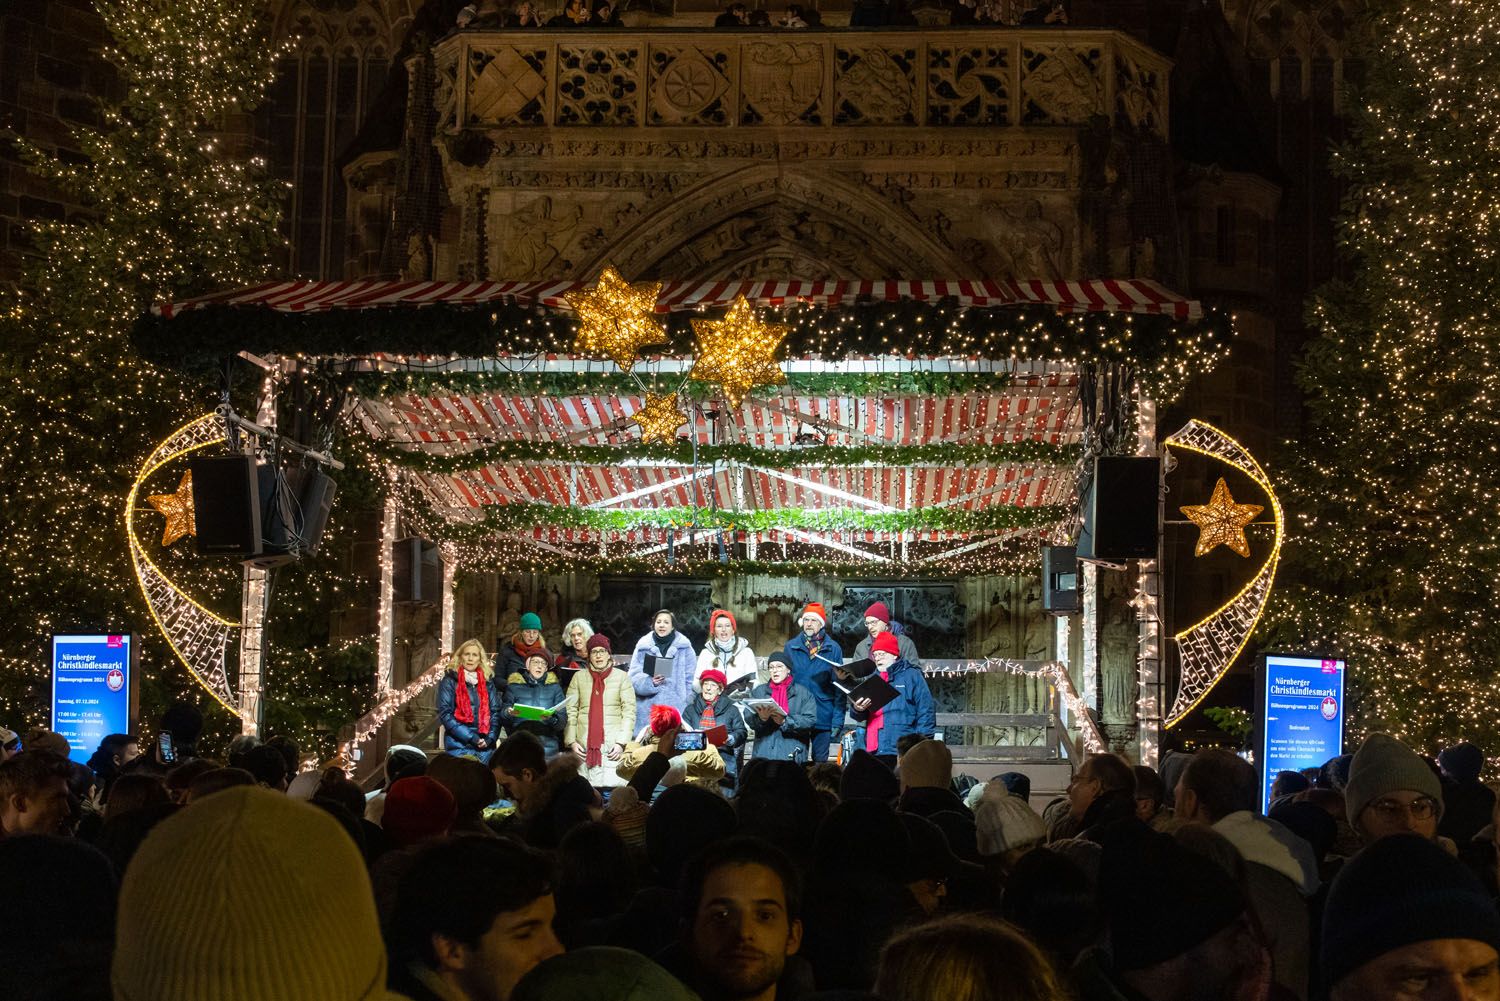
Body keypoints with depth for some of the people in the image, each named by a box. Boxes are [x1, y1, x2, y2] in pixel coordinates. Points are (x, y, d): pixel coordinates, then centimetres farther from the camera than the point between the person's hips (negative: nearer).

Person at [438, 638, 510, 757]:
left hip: (485, 746, 3)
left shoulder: (488, 682, 15)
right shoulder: (450, 681, 3)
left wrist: (490, 738, -8)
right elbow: (445, 713, -5)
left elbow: (496, 712, 10)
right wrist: (471, 737, -13)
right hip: (459, 745, -3)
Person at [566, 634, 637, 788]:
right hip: (584, 746, 2)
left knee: (612, 786, -13)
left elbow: (629, 712, 2)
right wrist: (572, 741, -2)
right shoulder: (579, 677, 12)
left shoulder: (621, 677, 7)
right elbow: (570, 711, 9)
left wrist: (621, 742, -7)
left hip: (612, 746, -2)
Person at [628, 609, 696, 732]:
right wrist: (650, 682, -16)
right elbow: (634, 676, 4)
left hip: (676, 707, -1)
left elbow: (691, 678, 8)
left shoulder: (684, 647, 7)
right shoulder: (643, 646, 9)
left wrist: (689, 706, 1)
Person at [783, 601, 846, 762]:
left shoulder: (833, 649, 2)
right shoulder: (791, 647, 6)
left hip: (823, 719, -1)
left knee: (820, 761, 4)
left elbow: (839, 687, 1)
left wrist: (838, 720, -5)